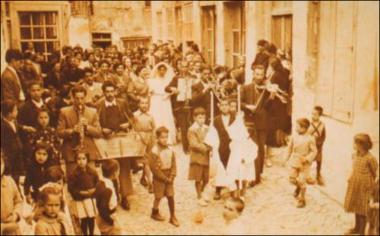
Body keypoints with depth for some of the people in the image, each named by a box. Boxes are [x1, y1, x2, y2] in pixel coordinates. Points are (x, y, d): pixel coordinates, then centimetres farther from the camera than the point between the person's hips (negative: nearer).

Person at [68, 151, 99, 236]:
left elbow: (98, 183, 5)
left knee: (92, 218, 11)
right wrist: (80, 192, -19)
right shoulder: (74, 174, -11)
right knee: (84, 219, 2)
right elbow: (71, 188, -9)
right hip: (80, 200, -2)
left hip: (92, 198, 2)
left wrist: (94, 190, -13)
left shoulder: (92, 172, -3)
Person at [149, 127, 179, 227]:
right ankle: (155, 213, 30)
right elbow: (154, 168, -17)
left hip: (169, 178, 4)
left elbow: (173, 165, 4)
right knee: (158, 197, 7)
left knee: (171, 196, 6)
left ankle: (173, 217, 16)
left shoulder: (170, 150, -1)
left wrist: (171, 177, -8)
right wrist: (165, 178, -14)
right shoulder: (155, 151, -17)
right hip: (159, 178, -4)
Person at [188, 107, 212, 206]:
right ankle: (199, 197, 20)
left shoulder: (206, 128, 6)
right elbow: (194, 144, -17)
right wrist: (205, 148, -22)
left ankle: (200, 194, 35)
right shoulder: (192, 130, -10)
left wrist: (210, 148, -10)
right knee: (198, 179, 5)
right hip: (197, 157, -5)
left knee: (206, 179, 12)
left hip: (206, 157, 5)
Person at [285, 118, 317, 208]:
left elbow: (314, 151, -10)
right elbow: (290, 147, 10)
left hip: (304, 162, -4)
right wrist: (287, 157, 14)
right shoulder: (294, 136, -4)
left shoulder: (310, 139, -16)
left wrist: (307, 159, -20)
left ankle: (301, 199, 18)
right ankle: (298, 187, 41)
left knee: (302, 181, -1)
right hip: (294, 161, 4)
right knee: (292, 179, 5)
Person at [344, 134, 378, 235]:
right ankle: (357, 228, 40)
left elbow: (375, 174, -13)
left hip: (364, 187, -7)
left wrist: (371, 186, -7)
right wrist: (351, 178, 6)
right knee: (356, 207, 21)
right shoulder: (354, 155, -4)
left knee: (362, 210, 7)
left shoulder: (370, 158, -24)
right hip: (354, 185, 7)